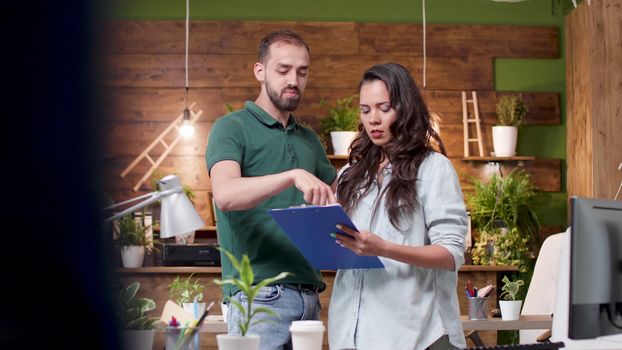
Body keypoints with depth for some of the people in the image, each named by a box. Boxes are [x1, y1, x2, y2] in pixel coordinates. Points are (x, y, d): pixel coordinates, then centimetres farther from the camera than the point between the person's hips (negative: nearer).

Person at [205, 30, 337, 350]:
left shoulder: (309, 140, 19)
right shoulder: (232, 127, -2)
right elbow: (225, 195, -20)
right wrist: (294, 176, -33)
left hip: (308, 294, 6)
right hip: (259, 293, -6)